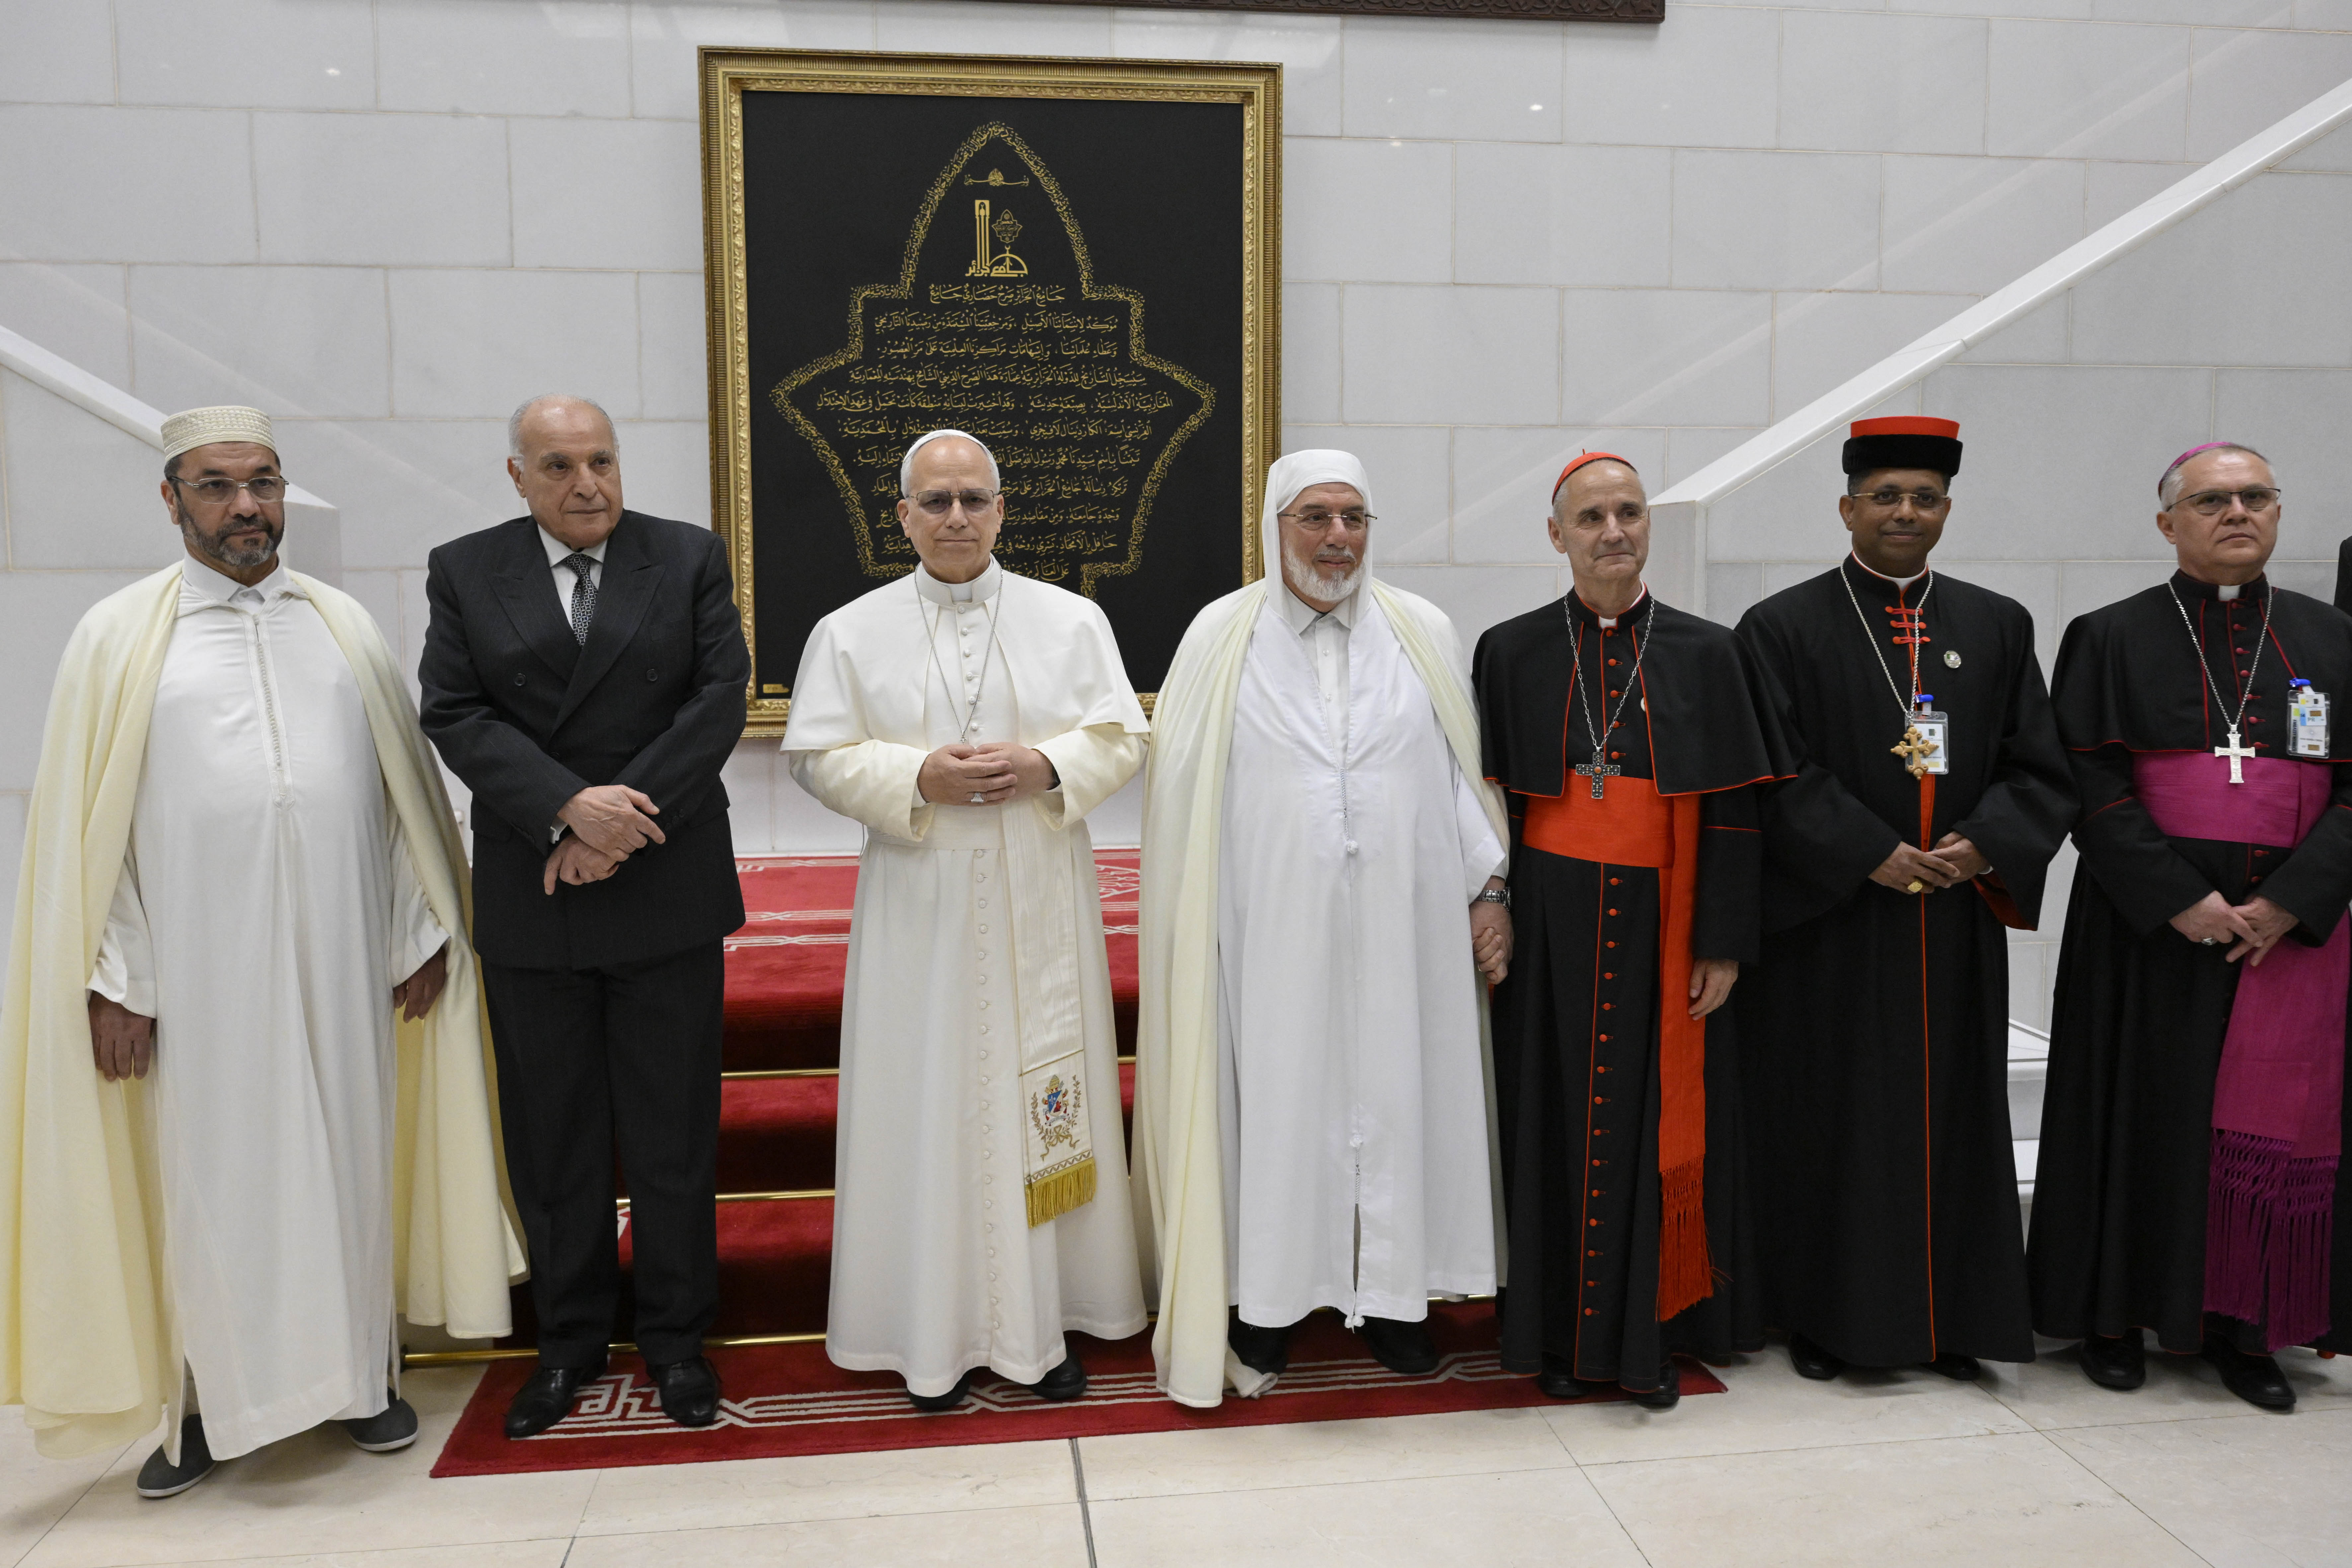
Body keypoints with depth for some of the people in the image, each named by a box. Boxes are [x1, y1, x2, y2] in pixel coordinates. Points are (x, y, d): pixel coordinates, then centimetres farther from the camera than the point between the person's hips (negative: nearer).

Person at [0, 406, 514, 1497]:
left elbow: (404, 785, 8)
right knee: (211, 1173, 6)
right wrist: (112, 979, -5)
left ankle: (361, 1371, 25)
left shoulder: (344, 625, 8)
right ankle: (211, 1402, 23)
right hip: (200, 965, -2)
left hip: (339, 956, 2)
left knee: (348, 1155, 10)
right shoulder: (118, 637, 2)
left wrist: (426, 930, 4)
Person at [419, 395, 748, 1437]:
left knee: (674, 1130, 7)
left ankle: (675, 1337, 23)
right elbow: (455, 717, -4)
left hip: (667, 892, -1)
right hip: (529, 906, 1)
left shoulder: (691, 558, 3)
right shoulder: (464, 572, 5)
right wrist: (571, 806, -19)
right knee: (552, 1137, 11)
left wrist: (624, 825, -14)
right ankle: (571, 1340, 27)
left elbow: (720, 698, -6)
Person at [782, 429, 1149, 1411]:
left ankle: (1042, 1322, 19)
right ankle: (940, 1333, 16)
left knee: (1042, 1096, 5)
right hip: (920, 906, 0)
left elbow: (1121, 738, 4)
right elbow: (817, 755, 1)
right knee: (931, 1106, 3)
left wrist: (1047, 767, -15)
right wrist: (915, 778, -15)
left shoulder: (1071, 620, 6)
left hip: (1039, 906, 1)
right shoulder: (852, 633, 4)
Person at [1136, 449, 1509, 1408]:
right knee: (1272, 1100, 6)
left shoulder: (1424, 633, 5)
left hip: (1398, 928, 2)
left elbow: (1465, 768, 8)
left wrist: (1488, 887, 3)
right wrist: (1191, 930, -2)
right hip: (1272, 931, -1)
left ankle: (1390, 1295, 25)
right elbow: (1182, 788, 1)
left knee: (1395, 1095, 9)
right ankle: (1265, 1303, 21)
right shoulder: (1221, 638, 1)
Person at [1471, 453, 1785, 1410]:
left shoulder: (1706, 655, 3)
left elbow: (1732, 813, 1)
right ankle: (1564, 1332, 20)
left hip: (1662, 927, 0)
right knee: (1558, 1124, 6)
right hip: (1552, 928, 0)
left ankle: (1650, 1335, 21)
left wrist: (1723, 944, -4)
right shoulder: (1512, 654, 3)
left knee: (1661, 1128, 6)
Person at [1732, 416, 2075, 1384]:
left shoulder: (1998, 627, 10)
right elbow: (1775, 778, -9)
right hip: (1827, 925, -3)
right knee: (1828, 1117, 4)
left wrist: (1981, 846, -11)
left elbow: (2040, 769, 6)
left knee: (1952, 1113, 10)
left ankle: (1952, 1314, 24)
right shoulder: (1783, 628, -2)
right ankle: (1824, 1314, 18)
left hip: (1959, 925, 4)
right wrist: (1872, 857, -17)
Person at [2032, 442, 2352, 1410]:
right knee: (2142, 1115, 3)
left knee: (2273, 1127, 5)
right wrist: (2180, 900, -16)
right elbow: (2094, 788, -6)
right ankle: (2115, 1319, 15)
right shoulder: (2113, 639, 2)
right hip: (2150, 926, -2)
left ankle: (2245, 1330, 17)